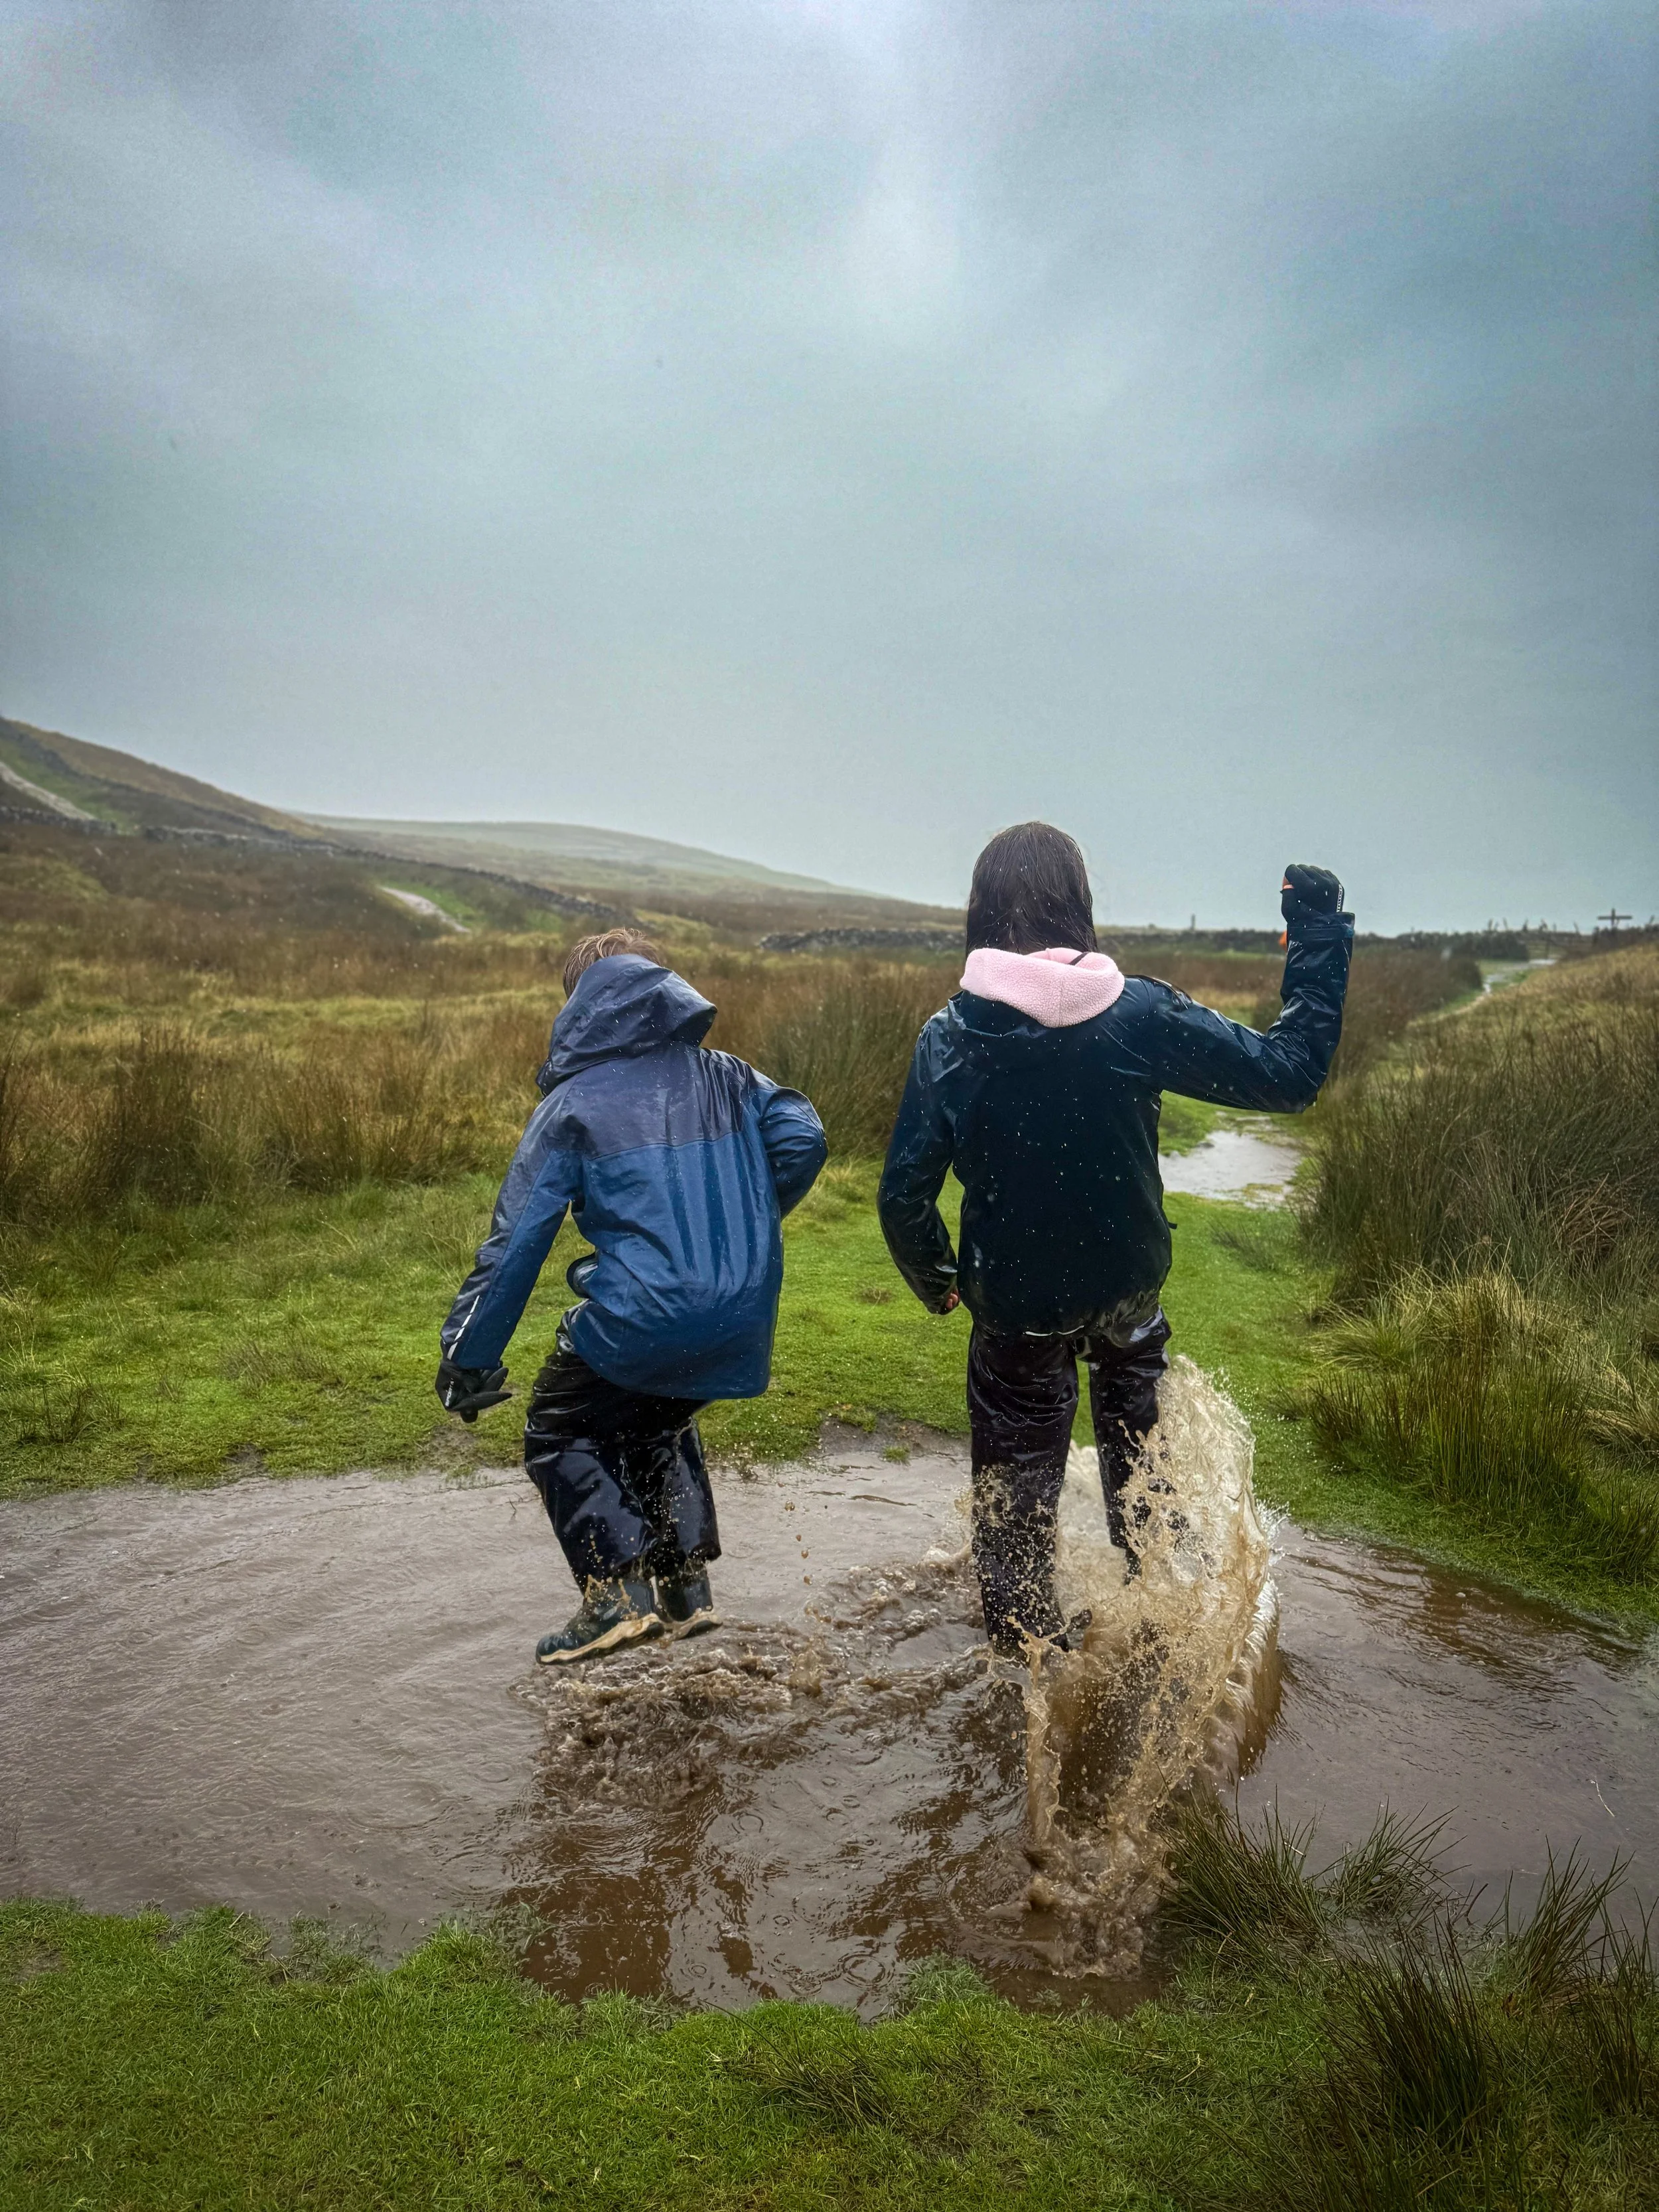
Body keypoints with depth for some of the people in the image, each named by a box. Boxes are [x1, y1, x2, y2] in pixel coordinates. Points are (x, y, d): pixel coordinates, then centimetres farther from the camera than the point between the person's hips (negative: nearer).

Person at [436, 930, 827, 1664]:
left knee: (558, 1432, 19)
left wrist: (468, 1356, 1)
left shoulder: (573, 1106, -1)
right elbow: (802, 1140, -2)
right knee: (658, 1424, 32)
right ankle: (686, 1586, 26)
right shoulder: (728, 1079, 10)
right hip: (740, 1321, 6)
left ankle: (618, 1592, 7)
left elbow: (517, 1241, -3)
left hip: (639, 1321, -5)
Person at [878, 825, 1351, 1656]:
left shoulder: (949, 1035, -16)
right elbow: (1289, 1073, -12)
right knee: (1138, 1438, 31)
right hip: (1126, 1287, 1)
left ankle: (1024, 1646, 36)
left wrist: (933, 1277, 7)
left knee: (1015, 1486, 21)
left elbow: (905, 1194, -13)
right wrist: (1319, 940, -2)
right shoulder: (1140, 1013, -19)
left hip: (1012, 1303, 0)